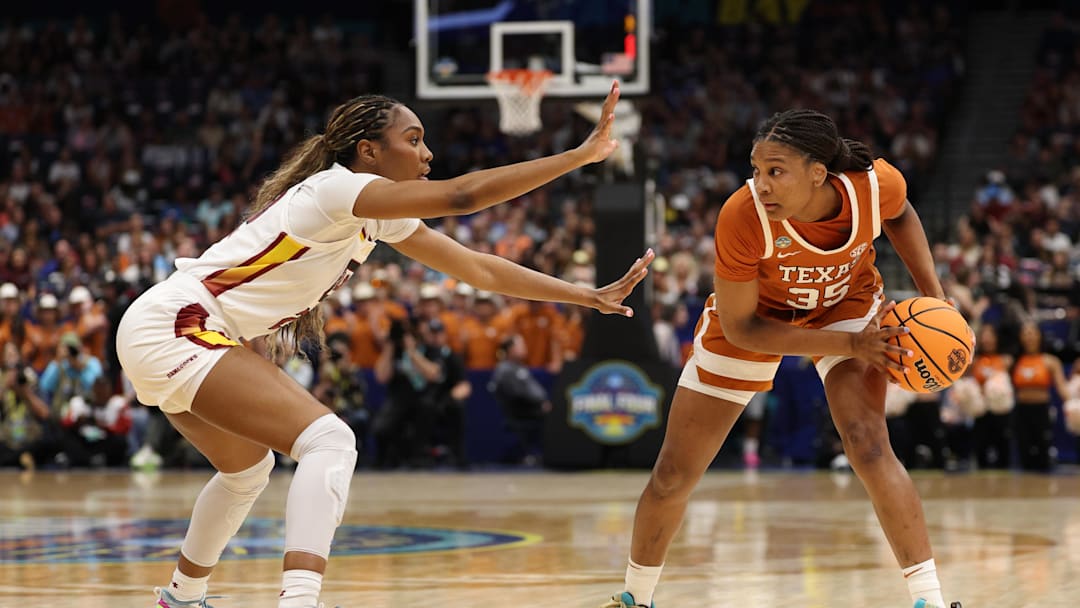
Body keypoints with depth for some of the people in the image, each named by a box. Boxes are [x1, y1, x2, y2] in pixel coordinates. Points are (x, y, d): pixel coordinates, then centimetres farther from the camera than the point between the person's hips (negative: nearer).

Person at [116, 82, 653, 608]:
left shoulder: (379, 219, 11)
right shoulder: (336, 188, -16)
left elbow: (478, 269, 15)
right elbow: (462, 195, -27)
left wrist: (590, 296, 13)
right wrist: (582, 155, -26)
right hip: (173, 327, -11)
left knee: (246, 468, 30)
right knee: (329, 443, -20)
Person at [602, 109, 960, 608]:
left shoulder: (877, 185, -31)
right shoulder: (742, 217, -38)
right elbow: (740, 328, -26)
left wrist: (933, 295, -11)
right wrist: (849, 344, -31)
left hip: (846, 303, 1)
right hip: (754, 318, 0)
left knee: (868, 447, -24)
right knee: (672, 476, 3)